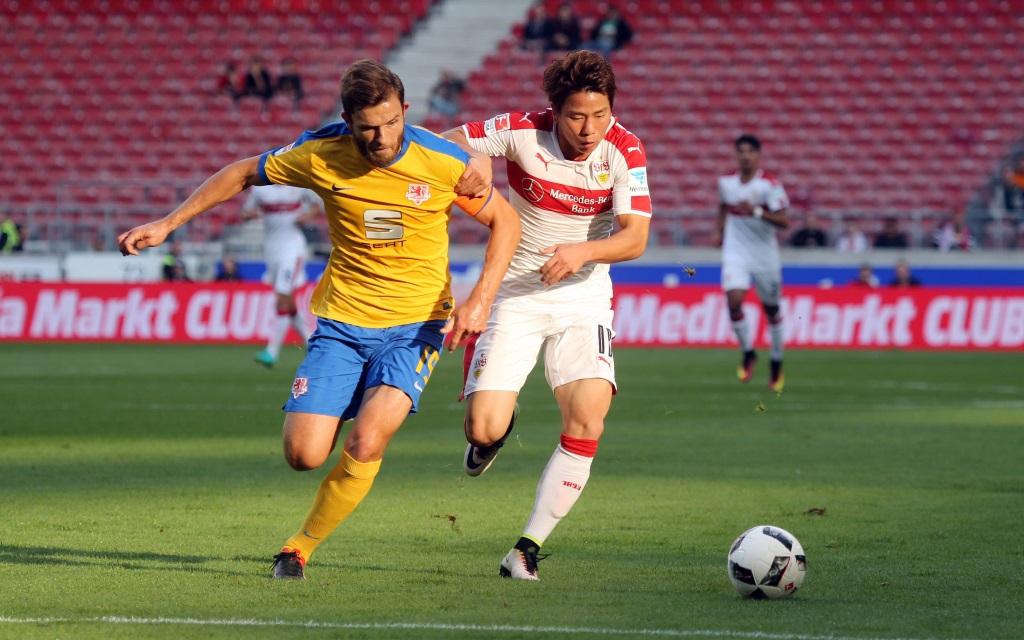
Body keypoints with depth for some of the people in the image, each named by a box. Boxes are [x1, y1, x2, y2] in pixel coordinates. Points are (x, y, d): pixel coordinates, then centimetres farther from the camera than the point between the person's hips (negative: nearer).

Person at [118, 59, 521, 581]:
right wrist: (168, 224, 7)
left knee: (366, 442, -23)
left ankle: (300, 548, 1)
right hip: (342, 322, 2)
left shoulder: (444, 162, -13)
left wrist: (481, 297, -12)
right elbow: (244, 174, 8)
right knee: (303, 454, -12)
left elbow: (505, 222, 2)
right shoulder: (320, 155, -10)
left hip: (415, 324, -2)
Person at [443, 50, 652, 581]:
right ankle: (499, 423, 29)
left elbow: (635, 237, -18)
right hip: (515, 293, -1)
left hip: (584, 299, 1)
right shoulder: (522, 132, -15)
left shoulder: (624, 150, -12)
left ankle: (529, 546, -8)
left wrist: (584, 251, -36)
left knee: (587, 418, -20)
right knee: (484, 431, -12)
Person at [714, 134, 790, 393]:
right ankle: (747, 352, 1)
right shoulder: (726, 182, 2)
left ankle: (776, 364, 27)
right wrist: (720, 231, 13)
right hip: (735, 253, 2)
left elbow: (784, 221, -16)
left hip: (764, 255, -2)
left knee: (771, 308, 9)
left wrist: (756, 212, -27)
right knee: (734, 300, -20)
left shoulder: (770, 184, -11)